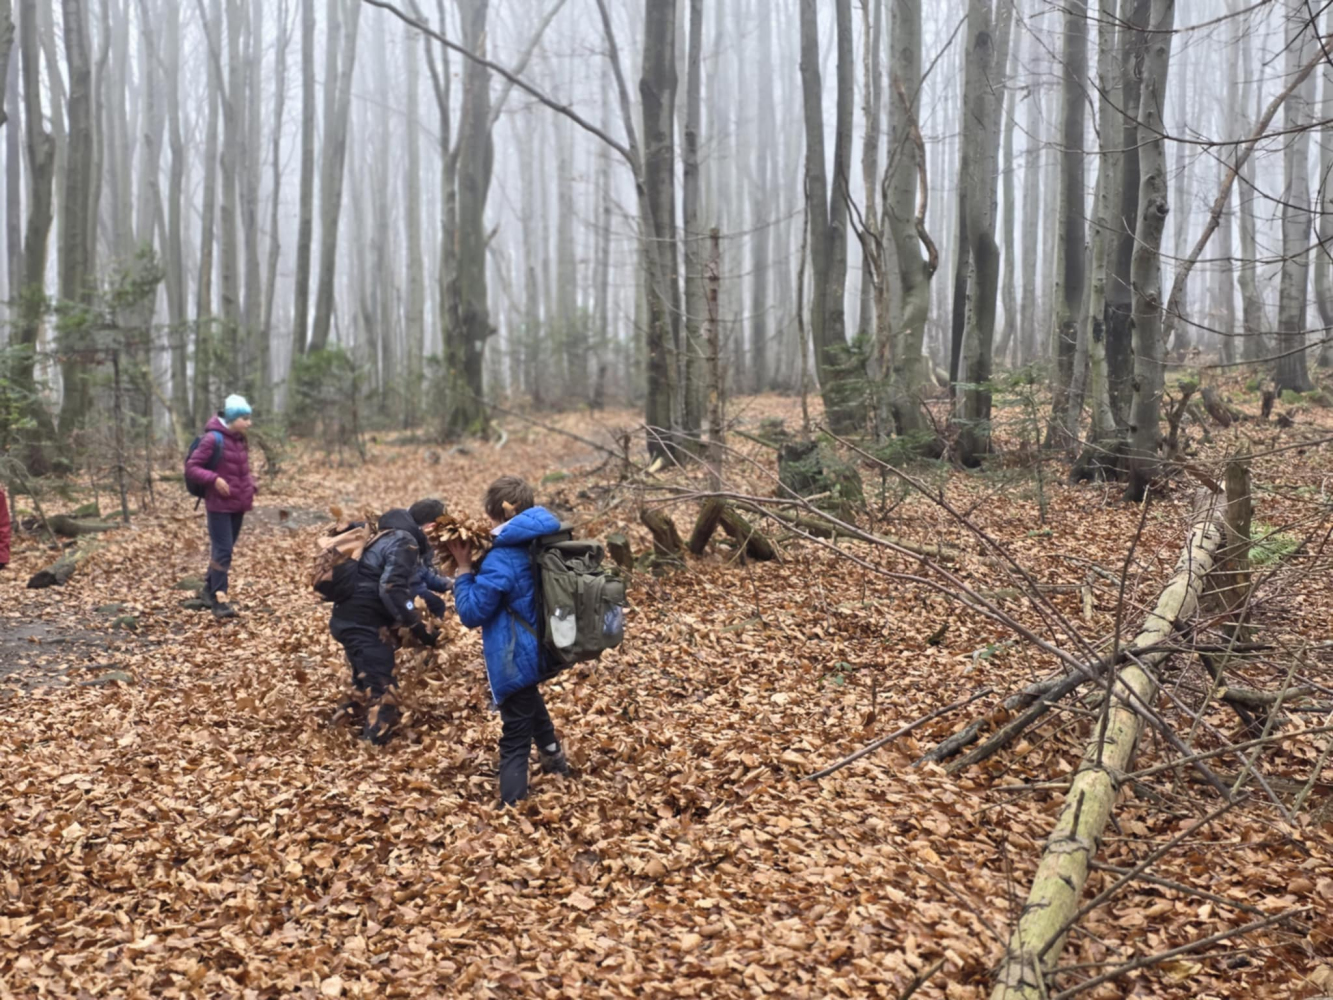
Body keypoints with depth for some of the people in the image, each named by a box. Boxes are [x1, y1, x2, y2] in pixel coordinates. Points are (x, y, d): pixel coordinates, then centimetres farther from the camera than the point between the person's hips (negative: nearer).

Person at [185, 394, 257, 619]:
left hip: (238, 505, 8)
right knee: (222, 551, -9)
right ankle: (219, 599, -7)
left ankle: (210, 588, 31)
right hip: (219, 505, -8)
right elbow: (191, 467, -12)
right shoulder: (213, 439, -14)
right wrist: (214, 479, -24)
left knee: (225, 549, 16)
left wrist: (250, 486, 4)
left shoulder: (241, 440, 9)